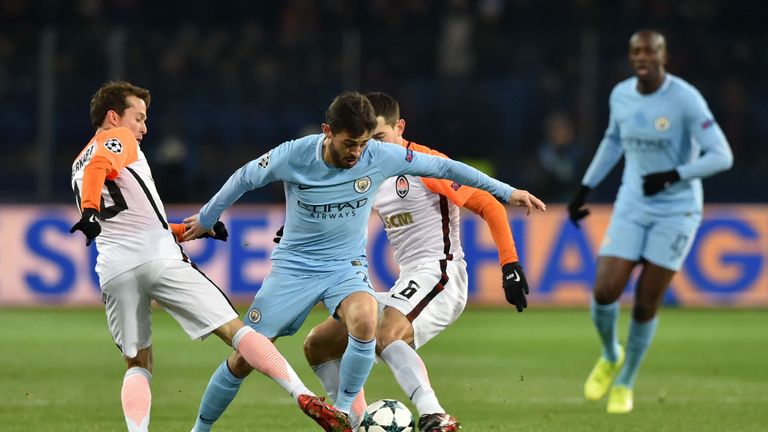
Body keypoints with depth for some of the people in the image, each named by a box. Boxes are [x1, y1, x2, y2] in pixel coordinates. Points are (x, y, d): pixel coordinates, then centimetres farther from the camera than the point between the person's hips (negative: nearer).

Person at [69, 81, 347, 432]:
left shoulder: (78, 167, 32)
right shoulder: (118, 139, 10)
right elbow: (100, 166, -16)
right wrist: (90, 211, -32)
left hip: (113, 272, 6)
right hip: (157, 258, -6)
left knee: (138, 366, 15)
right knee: (233, 328, -5)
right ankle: (307, 399, -13)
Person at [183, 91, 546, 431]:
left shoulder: (380, 156, -15)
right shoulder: (293, 156, -17)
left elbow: (441, 167, -6)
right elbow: (244, 178, 1)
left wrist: (506, 191, -3)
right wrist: (205, 219, 14)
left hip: (346, 266, 0)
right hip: (294, 265, 0)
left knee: (365, 321, -34)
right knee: (244, 359, -3)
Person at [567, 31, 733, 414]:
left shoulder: (686, 99, -16)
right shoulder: (621, 95, 0)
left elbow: (721, 156, -17)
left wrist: (673, 176, -27)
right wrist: (585, 188, 20)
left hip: (676, 211, -4)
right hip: (632, 206, 4)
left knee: (646, 304, -1)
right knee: (605, 292, -11)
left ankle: (625, 384, 21)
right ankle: (610, 357, 21)